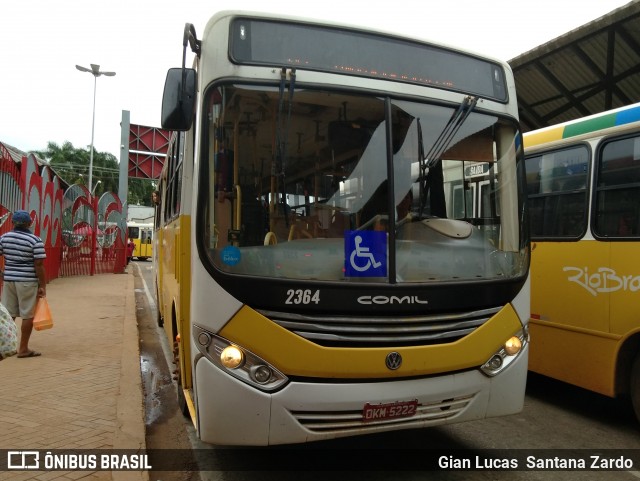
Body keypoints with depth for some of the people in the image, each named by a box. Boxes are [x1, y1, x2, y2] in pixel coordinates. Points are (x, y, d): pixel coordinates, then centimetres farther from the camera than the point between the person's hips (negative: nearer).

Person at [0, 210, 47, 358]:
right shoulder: (35, 241, -10)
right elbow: (39, 265, -13)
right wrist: (43, 286, -9)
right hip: (27, 281, -5)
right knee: (28, 315, 4)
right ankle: (23, 349, 9)